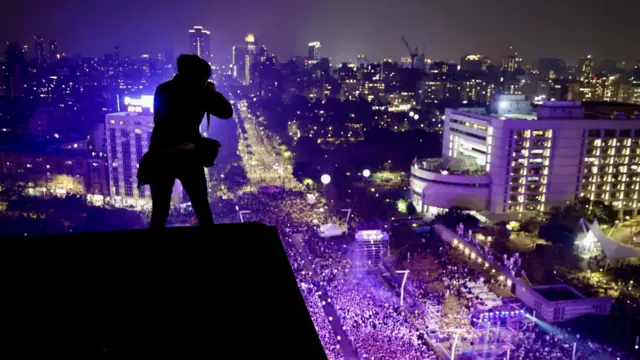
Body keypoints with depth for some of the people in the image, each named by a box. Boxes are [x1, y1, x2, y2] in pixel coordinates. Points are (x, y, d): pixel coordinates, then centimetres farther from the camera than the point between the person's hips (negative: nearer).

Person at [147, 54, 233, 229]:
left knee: (159, 213, 10)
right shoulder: (199, 91, 0)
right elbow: (226, 112, 5)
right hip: (187, 156, -3)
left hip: (159, 157, 3)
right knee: (202, 210, 11)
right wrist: (212, 92, 19)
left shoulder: (162, 90, 12)